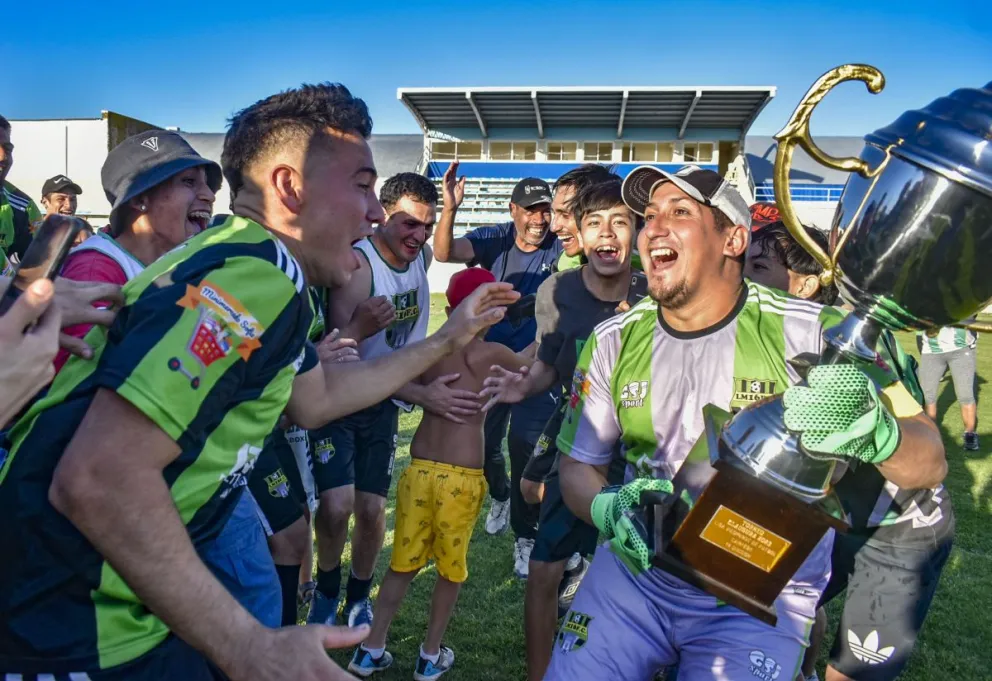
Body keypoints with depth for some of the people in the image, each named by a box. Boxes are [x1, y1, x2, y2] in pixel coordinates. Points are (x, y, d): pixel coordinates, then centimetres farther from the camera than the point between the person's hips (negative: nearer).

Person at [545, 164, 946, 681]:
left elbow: (931, 462, -13)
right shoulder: (613, 341, -3)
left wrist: (872, 430, -36)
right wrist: (606, 508, -19)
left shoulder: (811, 333, -13)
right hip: (634, 570, 3)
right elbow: (576, 464, 4)